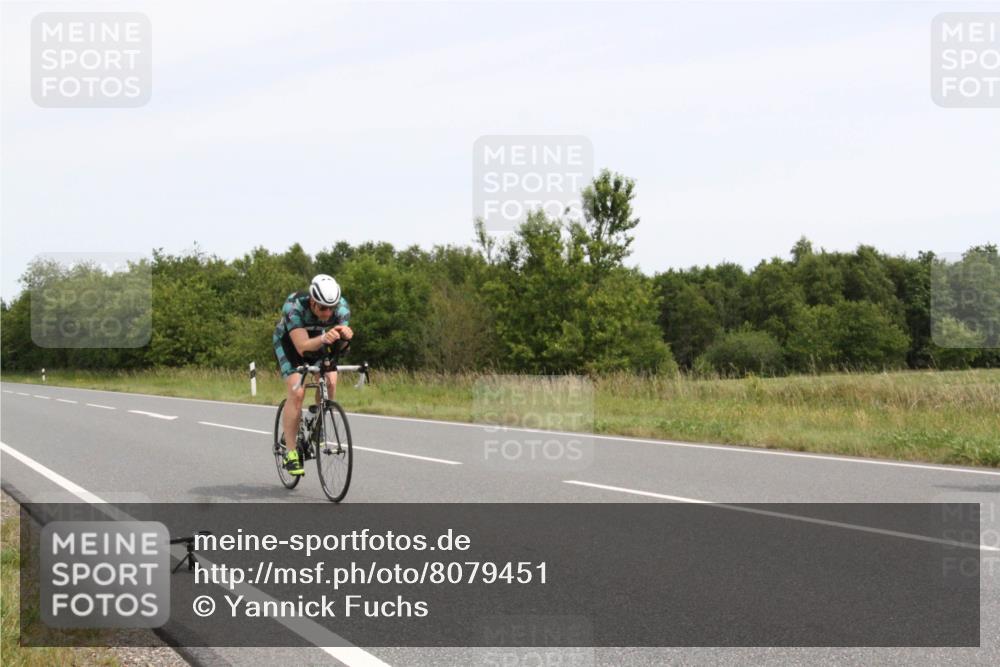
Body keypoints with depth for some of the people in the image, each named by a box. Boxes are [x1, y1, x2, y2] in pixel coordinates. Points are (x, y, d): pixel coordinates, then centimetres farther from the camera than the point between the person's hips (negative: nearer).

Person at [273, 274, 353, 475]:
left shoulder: (342, 307, -27)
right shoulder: (294, 306, -37)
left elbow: (339, 348, -28)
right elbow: (302, 347, -44)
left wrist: (343, 338, -51)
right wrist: (324, 339, -62)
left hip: (318, 341, 4)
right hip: (289, 342, -4)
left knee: (330, 382, -20)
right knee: (297, 392, -20)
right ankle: (290, 452, -13)